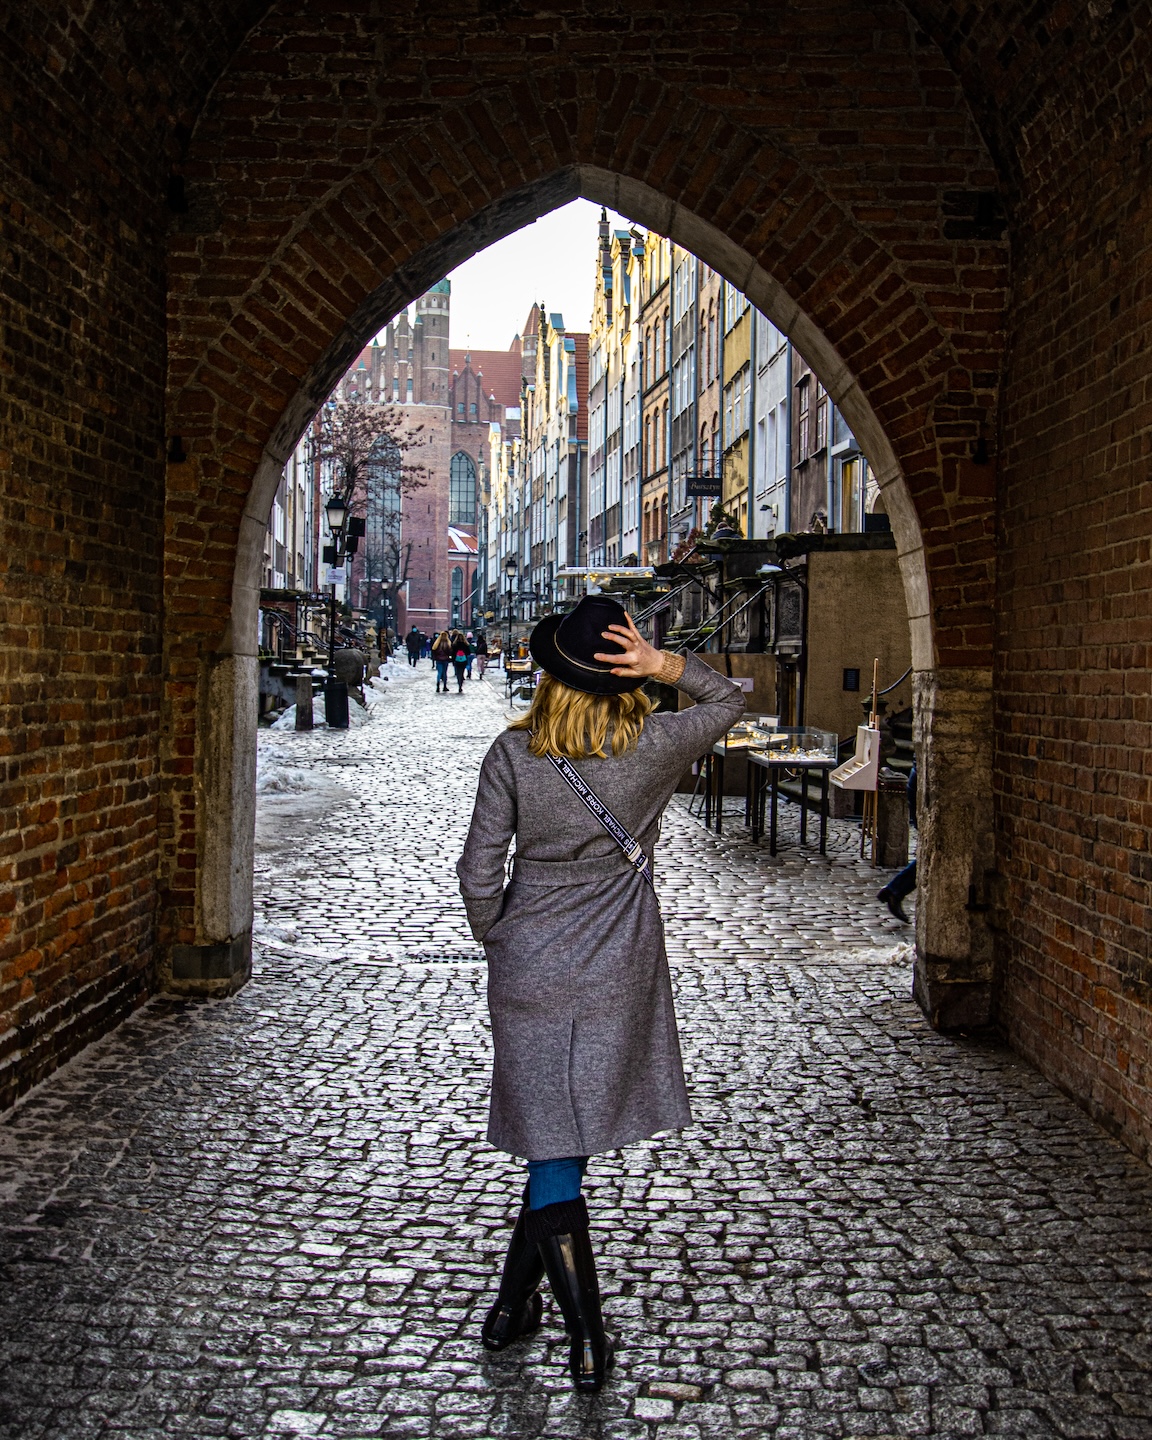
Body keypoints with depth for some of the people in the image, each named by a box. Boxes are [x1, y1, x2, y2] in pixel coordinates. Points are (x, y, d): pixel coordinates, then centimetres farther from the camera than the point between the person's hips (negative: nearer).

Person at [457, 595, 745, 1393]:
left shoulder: (513, 753, -11)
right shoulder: (654, 747, -11)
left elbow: (479, 871, -8)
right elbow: (730, 699, 8)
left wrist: (497, 942, 11)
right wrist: (665, 663, -10)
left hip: (529, 966, 0)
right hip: (619, 969, 0)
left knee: (552, 1144, 9)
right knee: (569, 1139, 14)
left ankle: (588, 1337, 8)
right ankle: (514, 1302, 18)